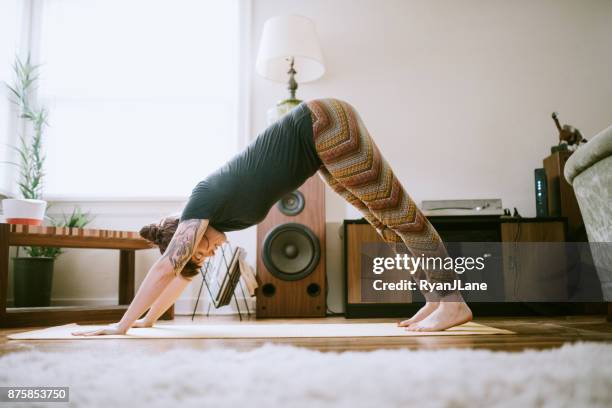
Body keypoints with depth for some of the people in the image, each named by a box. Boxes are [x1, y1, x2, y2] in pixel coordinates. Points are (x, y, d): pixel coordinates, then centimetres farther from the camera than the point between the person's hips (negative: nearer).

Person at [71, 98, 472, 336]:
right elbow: (183, 273, 19)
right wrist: (148, 318, 24)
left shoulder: (204, 201, -13)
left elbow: (167, 267, -16)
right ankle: (437, 298, 11)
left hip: (325, 125, -8)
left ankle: (454, 302, -5)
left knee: (391, 206, -9)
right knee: (380, 214, 5)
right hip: (323, 137, 8)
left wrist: (122, 325, -11)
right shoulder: (215, 217, 10)